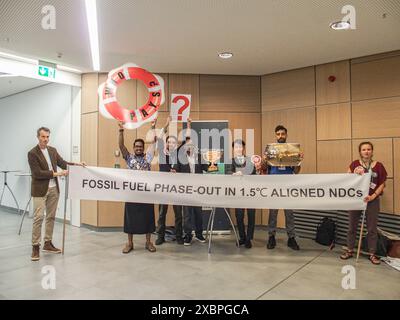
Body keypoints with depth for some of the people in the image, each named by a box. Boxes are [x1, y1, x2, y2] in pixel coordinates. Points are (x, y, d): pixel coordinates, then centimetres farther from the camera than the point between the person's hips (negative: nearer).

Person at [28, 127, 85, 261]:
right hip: (40, 190, -6)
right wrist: (56, 173, -19)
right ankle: (35, 246, 5)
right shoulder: (32, 153, -10)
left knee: (51, 217, 11)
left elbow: (62, 163, 12)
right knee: (38, 218, -5)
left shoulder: (53, 150, 8)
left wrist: (76, 164, -4)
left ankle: (48, 243, 22)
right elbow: (37, 173, -17)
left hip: (54, 188, 6)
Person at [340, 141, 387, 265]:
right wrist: (354, 174, -20)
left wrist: (373, 196, -13)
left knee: (372, 228, 8)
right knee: (352, 226, 11)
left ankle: (372, 254, 22)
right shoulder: (355, 164, -2)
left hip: (372, 200, -1)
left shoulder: (378, 166, -4)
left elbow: (382, 184, -1)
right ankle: (350, 250, 24)